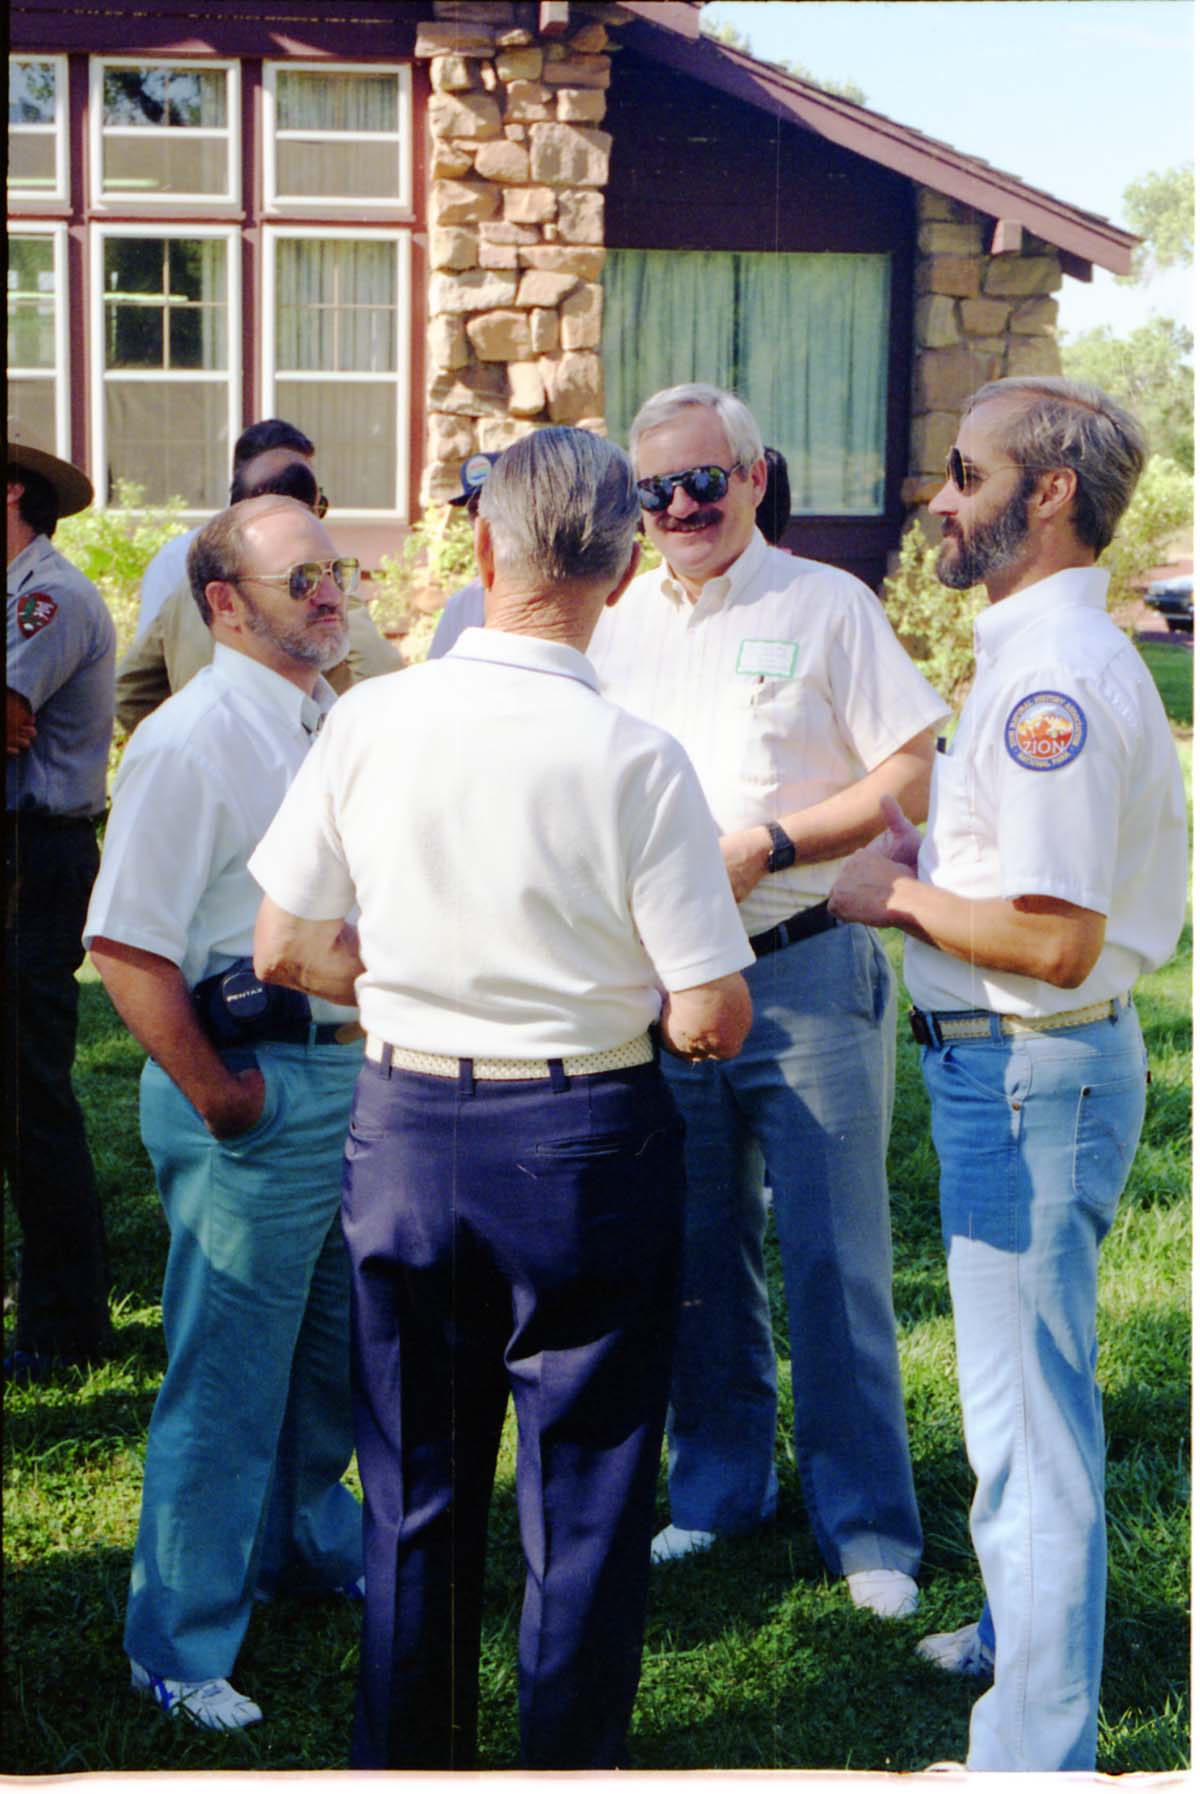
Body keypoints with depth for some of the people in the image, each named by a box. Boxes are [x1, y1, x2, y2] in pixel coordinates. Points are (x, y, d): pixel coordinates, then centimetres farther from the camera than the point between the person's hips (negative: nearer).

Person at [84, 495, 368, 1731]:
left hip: (357, 1070, 8)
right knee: (226, 1376, 0)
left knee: (338, 1349, 22)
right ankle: (181, 1651, 13)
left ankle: (307, 1542, 44)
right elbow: (125, 945, -20)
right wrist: (214, 1096, -18)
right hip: (255, 1090, -8)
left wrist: (386, 1051, 16)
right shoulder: (192, 738, -15)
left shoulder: (334, 723, 12)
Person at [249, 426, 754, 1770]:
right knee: (584, 1495, 13)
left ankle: (406, 1759, 32)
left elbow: (283, 949, 0)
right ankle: (571, 1758, 24)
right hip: (586, 1147, -3)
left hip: (404, 1130, 3)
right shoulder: (636, 761, -16)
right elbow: (711, 1022, -14)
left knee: (414, 1489, 18)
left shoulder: (368, 723, -7)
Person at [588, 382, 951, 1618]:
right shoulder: (614, 625, 10)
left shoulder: (826, 605, -4)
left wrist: (767, 844, -17)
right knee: (698, 1257, 14)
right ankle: (719, 1484, 30)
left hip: (807, 977, -4)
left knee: (835, 1261, -1)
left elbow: (911, 778, -8)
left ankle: (868, 1528, 11)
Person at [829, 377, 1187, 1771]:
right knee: (1021, 1385, 25)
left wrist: (898, 898, -14)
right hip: (1008, 1066, 11)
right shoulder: (1032, 653, 12)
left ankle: (1035, 1748, 7)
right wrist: (921, 862, 7)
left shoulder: (1062, 676, -22)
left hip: (1034, 1071, -11)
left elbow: (1055, 937, -28)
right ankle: (1024, 1629, 44)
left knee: (1026, 1412, -3)